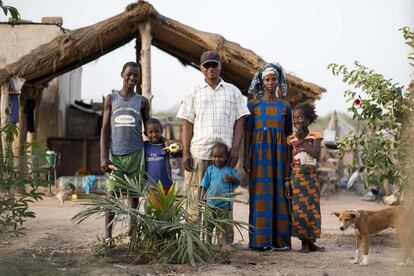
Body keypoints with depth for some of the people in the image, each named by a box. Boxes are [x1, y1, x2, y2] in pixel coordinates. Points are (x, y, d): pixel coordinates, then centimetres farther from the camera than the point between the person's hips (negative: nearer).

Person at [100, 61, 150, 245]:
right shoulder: (111, 99, 7)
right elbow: (105, 129, 4)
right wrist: (103, 157, -4)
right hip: (116, 154, -1)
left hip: (136, 153, 1)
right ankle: (108, 235, -5)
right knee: (112, 193, -5)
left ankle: (131, 232, 11)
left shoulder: (142, 102, 8)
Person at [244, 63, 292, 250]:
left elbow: (289, 134, 10)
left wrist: (290, 160, 5)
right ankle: (260, 240, 0)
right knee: (260, 194, -4)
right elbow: (248, 133, 2)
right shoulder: (253, 104, 4)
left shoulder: (285, 107, 9)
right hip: (260, 152, -2)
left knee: (279, 194, 1)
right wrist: (246, 159, -5)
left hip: (279, 154, 2)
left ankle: (280, 239, 6)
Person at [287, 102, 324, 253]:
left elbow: (315, 153, -15)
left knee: (312, 207, 3)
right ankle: (304, 242, 4)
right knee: (298, 208, -3)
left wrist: (303, 141, -13)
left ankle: (311, 242, 12)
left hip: (311, 176, 0)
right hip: (296, 176, 0)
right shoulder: (291, 139, 6)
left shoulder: (314, 136, 2)